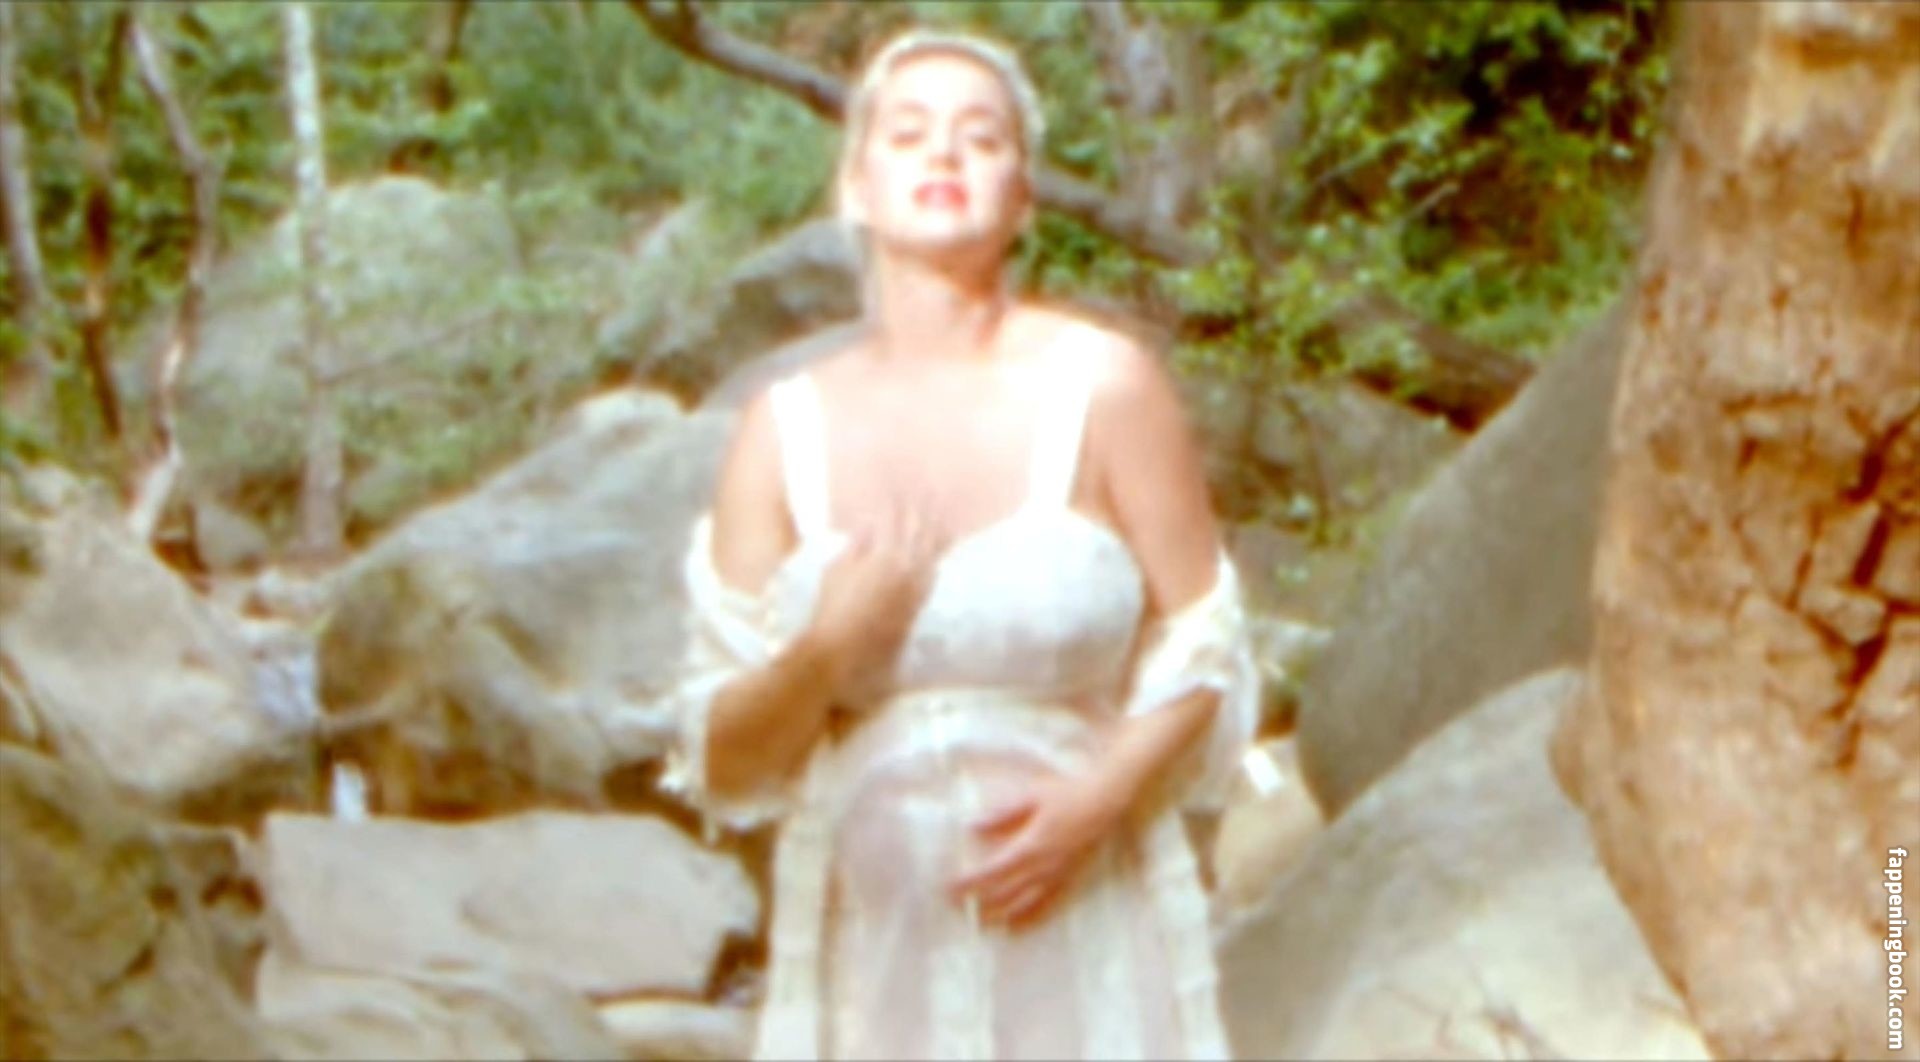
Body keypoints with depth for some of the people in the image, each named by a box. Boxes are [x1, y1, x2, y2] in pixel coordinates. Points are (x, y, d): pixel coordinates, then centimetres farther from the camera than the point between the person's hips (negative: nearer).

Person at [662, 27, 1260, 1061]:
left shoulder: (1107, 387, -4)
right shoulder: (786, 429, 1)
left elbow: (1202, 656, 1)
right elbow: (719, 764, 2)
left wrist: (1099, 800, -14)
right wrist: (825, 653, -15)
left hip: (1077, 926, -1)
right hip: (871, 935, 2)